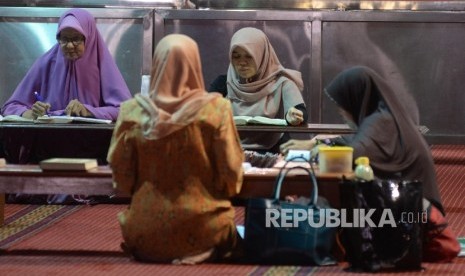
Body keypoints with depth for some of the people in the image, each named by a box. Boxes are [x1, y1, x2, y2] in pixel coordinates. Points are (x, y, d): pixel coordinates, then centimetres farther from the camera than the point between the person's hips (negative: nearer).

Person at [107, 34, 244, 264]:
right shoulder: (216, 109, -12)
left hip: (146, 235, 2)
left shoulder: (132, 111, -8)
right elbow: (231, 171, -7)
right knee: (229, 229, 31)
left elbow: (121, 174, -1)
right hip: (202, 232, -2)